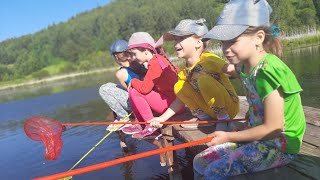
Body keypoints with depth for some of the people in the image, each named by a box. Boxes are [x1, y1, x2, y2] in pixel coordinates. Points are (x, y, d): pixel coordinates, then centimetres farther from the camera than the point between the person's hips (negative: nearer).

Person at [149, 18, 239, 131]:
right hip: (212, 111, 6)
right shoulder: (186, 71, 2)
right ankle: (202, 116, 3)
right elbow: (180, 99, 6)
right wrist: (162, 118, -3)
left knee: (204, 80, -30)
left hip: (229, 106, -6)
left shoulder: (209, 60, -19)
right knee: (179, 87, -8)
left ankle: (224, 118, -12)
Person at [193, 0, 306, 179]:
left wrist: (229, 137, -14)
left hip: (280, 145, -8)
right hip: (259, 139, 8)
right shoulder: (244, 66, -2)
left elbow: (273, 128, -21)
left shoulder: (268, 71, -25)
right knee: (200, 162, 3)